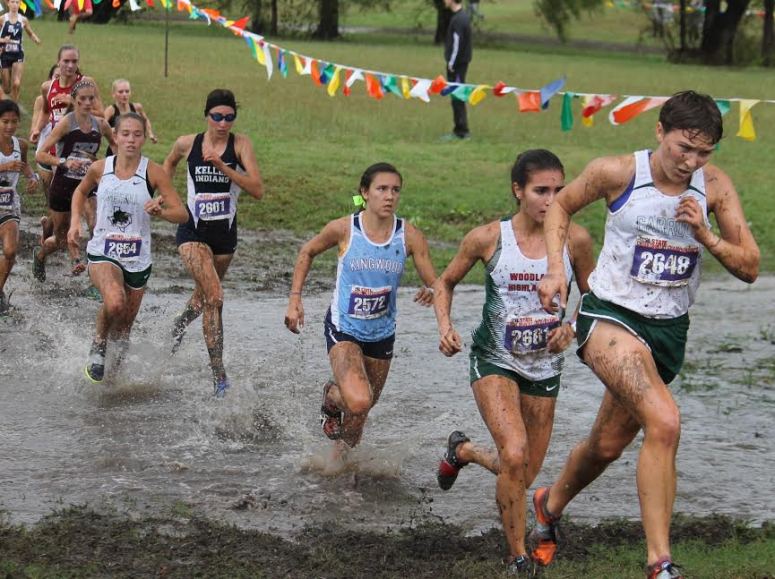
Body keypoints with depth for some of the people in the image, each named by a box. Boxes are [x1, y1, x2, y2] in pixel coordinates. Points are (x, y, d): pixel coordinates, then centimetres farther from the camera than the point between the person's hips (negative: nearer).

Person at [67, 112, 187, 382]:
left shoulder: (153, 172, -7)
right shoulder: (100, 168, -2)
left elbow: (182, 214, -7)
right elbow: (81, 191, 21)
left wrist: (160, 212, -28)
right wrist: (75, 222, 7)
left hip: (138, 259, 1)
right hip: (103, 253, -1)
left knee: (125, 325, 13)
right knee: (114, 302, -31)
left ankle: (117, 366, 41)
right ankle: (98, 347, -3)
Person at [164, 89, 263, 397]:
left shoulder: (241, 144, -7)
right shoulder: (187, 144, -3)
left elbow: (258, 190, -17)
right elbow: (169, 163, 22)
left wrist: (223, 167, -25)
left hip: (225, 233, 2)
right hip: (193, 231, -2)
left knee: (205, 296, 23)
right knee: (214, 297, -19)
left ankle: (179, 326, 58)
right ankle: (219, 377, -20)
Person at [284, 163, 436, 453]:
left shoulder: (410, 236, -11)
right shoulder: (344, 229, -14)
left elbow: (435, 285, -10)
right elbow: (307, 252, 5)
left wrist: (430, 294, -34)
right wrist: (295, 298, 0)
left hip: (382, 332, 3)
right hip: (343, 328, -3)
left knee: (364, 407, 17)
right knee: (358, 402, -24)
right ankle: (332, 396, 13)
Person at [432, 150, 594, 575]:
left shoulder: (575, 240, -6)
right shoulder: (488, 238, -10)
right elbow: (445, 282, 7)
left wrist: (572, 328, -10)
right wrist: (445, 327, -9)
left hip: (544, 367, 3)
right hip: (495, 361, -3)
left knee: (523, 477, 11)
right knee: (514, 457, -25)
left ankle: (463, 450, 43)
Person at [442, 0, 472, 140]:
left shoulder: (458, 19, -19)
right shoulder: (464, 15, 11)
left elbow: (457, 44, -20)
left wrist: (452, 63, -14)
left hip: (457, 64, -10)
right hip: (462, 61, 10)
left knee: (457, 97, -5)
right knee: (457, 96, 14)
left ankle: (461, 131, -3)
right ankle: (460, 130, 18)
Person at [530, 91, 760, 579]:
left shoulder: (715, 186, -4)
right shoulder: (617, 173, -12)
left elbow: (749, 268, -4)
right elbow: (561, 206, 7)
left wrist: (706, 236, -20)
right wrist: (556, 268, -5)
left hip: (669, 331, 5)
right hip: (611, 316, -5)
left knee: (608, 445, 19)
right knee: (664, 422, -27)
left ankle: (551, 505, 51)